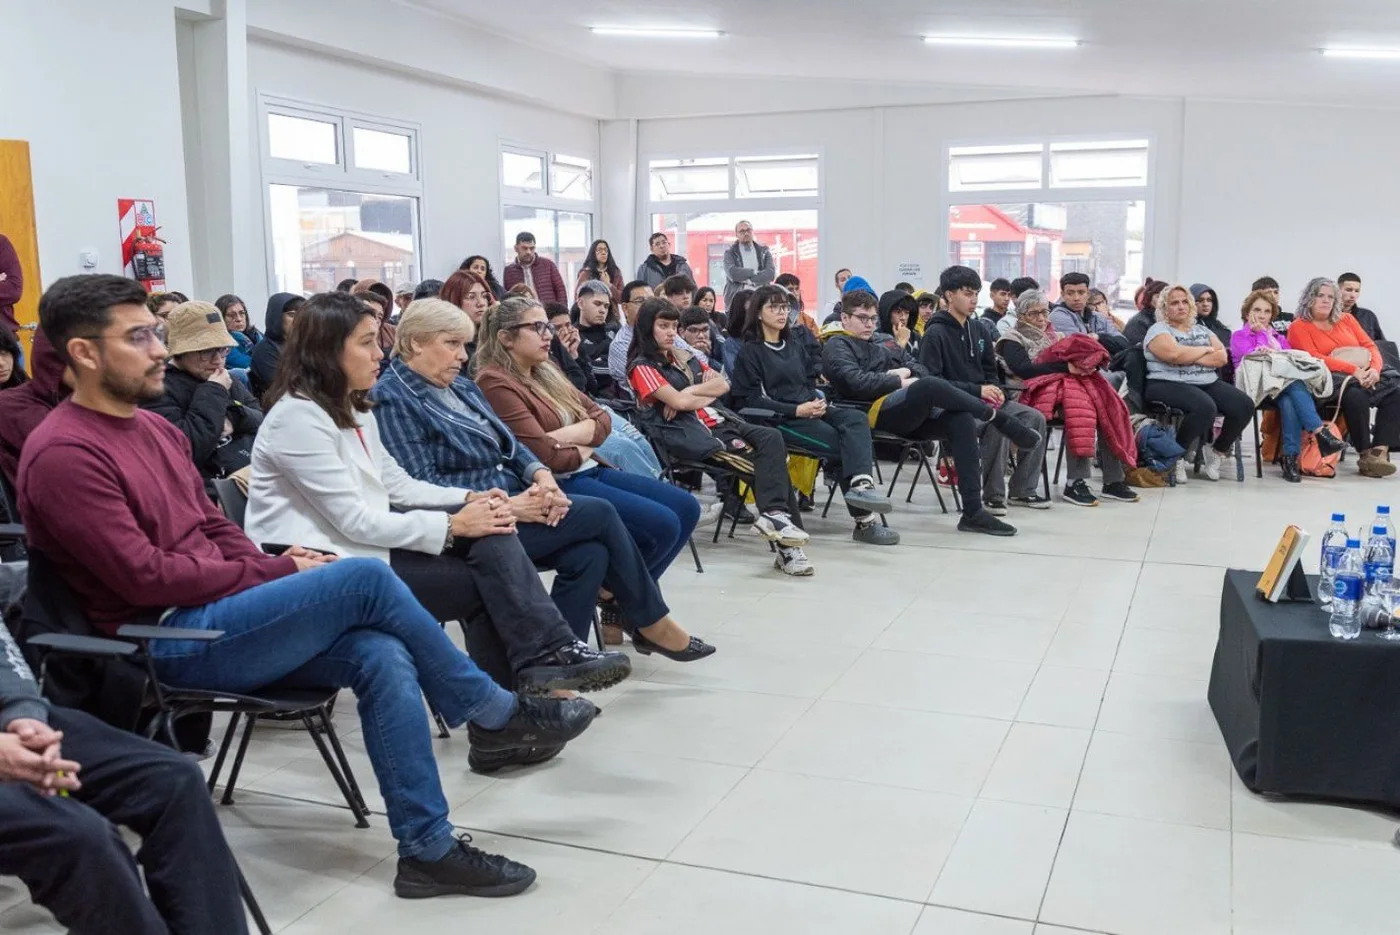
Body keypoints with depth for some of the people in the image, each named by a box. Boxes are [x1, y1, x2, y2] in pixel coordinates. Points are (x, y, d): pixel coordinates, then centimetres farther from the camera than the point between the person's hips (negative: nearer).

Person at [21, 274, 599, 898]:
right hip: (163, 643, -8)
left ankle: (428, 848, -13)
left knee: (381, 655, -18)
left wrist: (275, 569, -2)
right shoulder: (63, 454, -13)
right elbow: (144, 577, -18)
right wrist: (274, 573, -12)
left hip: (215, 615, 8)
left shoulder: (155, 429, 15)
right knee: (366, 579, -23)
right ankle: (497, 714, -5)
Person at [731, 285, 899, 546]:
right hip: (779, 420, -6)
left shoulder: (794, 347, 27)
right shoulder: (750, 352, 4)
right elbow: (749, 399, -6)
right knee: (840, 443, -26)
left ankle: (861, 484, -45)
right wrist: (796, 410, -16)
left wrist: (818, 401, -1)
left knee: (857, 419, -25)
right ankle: (864, 519, -30)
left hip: (809, 411, 6)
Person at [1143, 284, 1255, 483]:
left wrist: (1190, 356, -8)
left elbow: (1221, 357, 6)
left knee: (1244, 406, -16)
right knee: (1205, 407, -35)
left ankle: (1217, 451, 5)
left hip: (1208, 383, 7)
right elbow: (1175, 354, -18)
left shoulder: (1202, 330, 21)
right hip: (1170, 384, -7)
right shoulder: (1159, 330, 2)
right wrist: (1206, 350, -2)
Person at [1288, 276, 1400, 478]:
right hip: (1330, 379, -6)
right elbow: (1314, 359, -8)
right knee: (1355, 396, -37)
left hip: (1364, 377, 6)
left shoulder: (1346, 319, 22)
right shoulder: (1299, 327, 5)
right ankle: (1365, 455, -29)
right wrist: (1353, 370, -18)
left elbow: (1370, 346, 15)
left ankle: (1380, 451, -29)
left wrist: (1375, 369, -9)